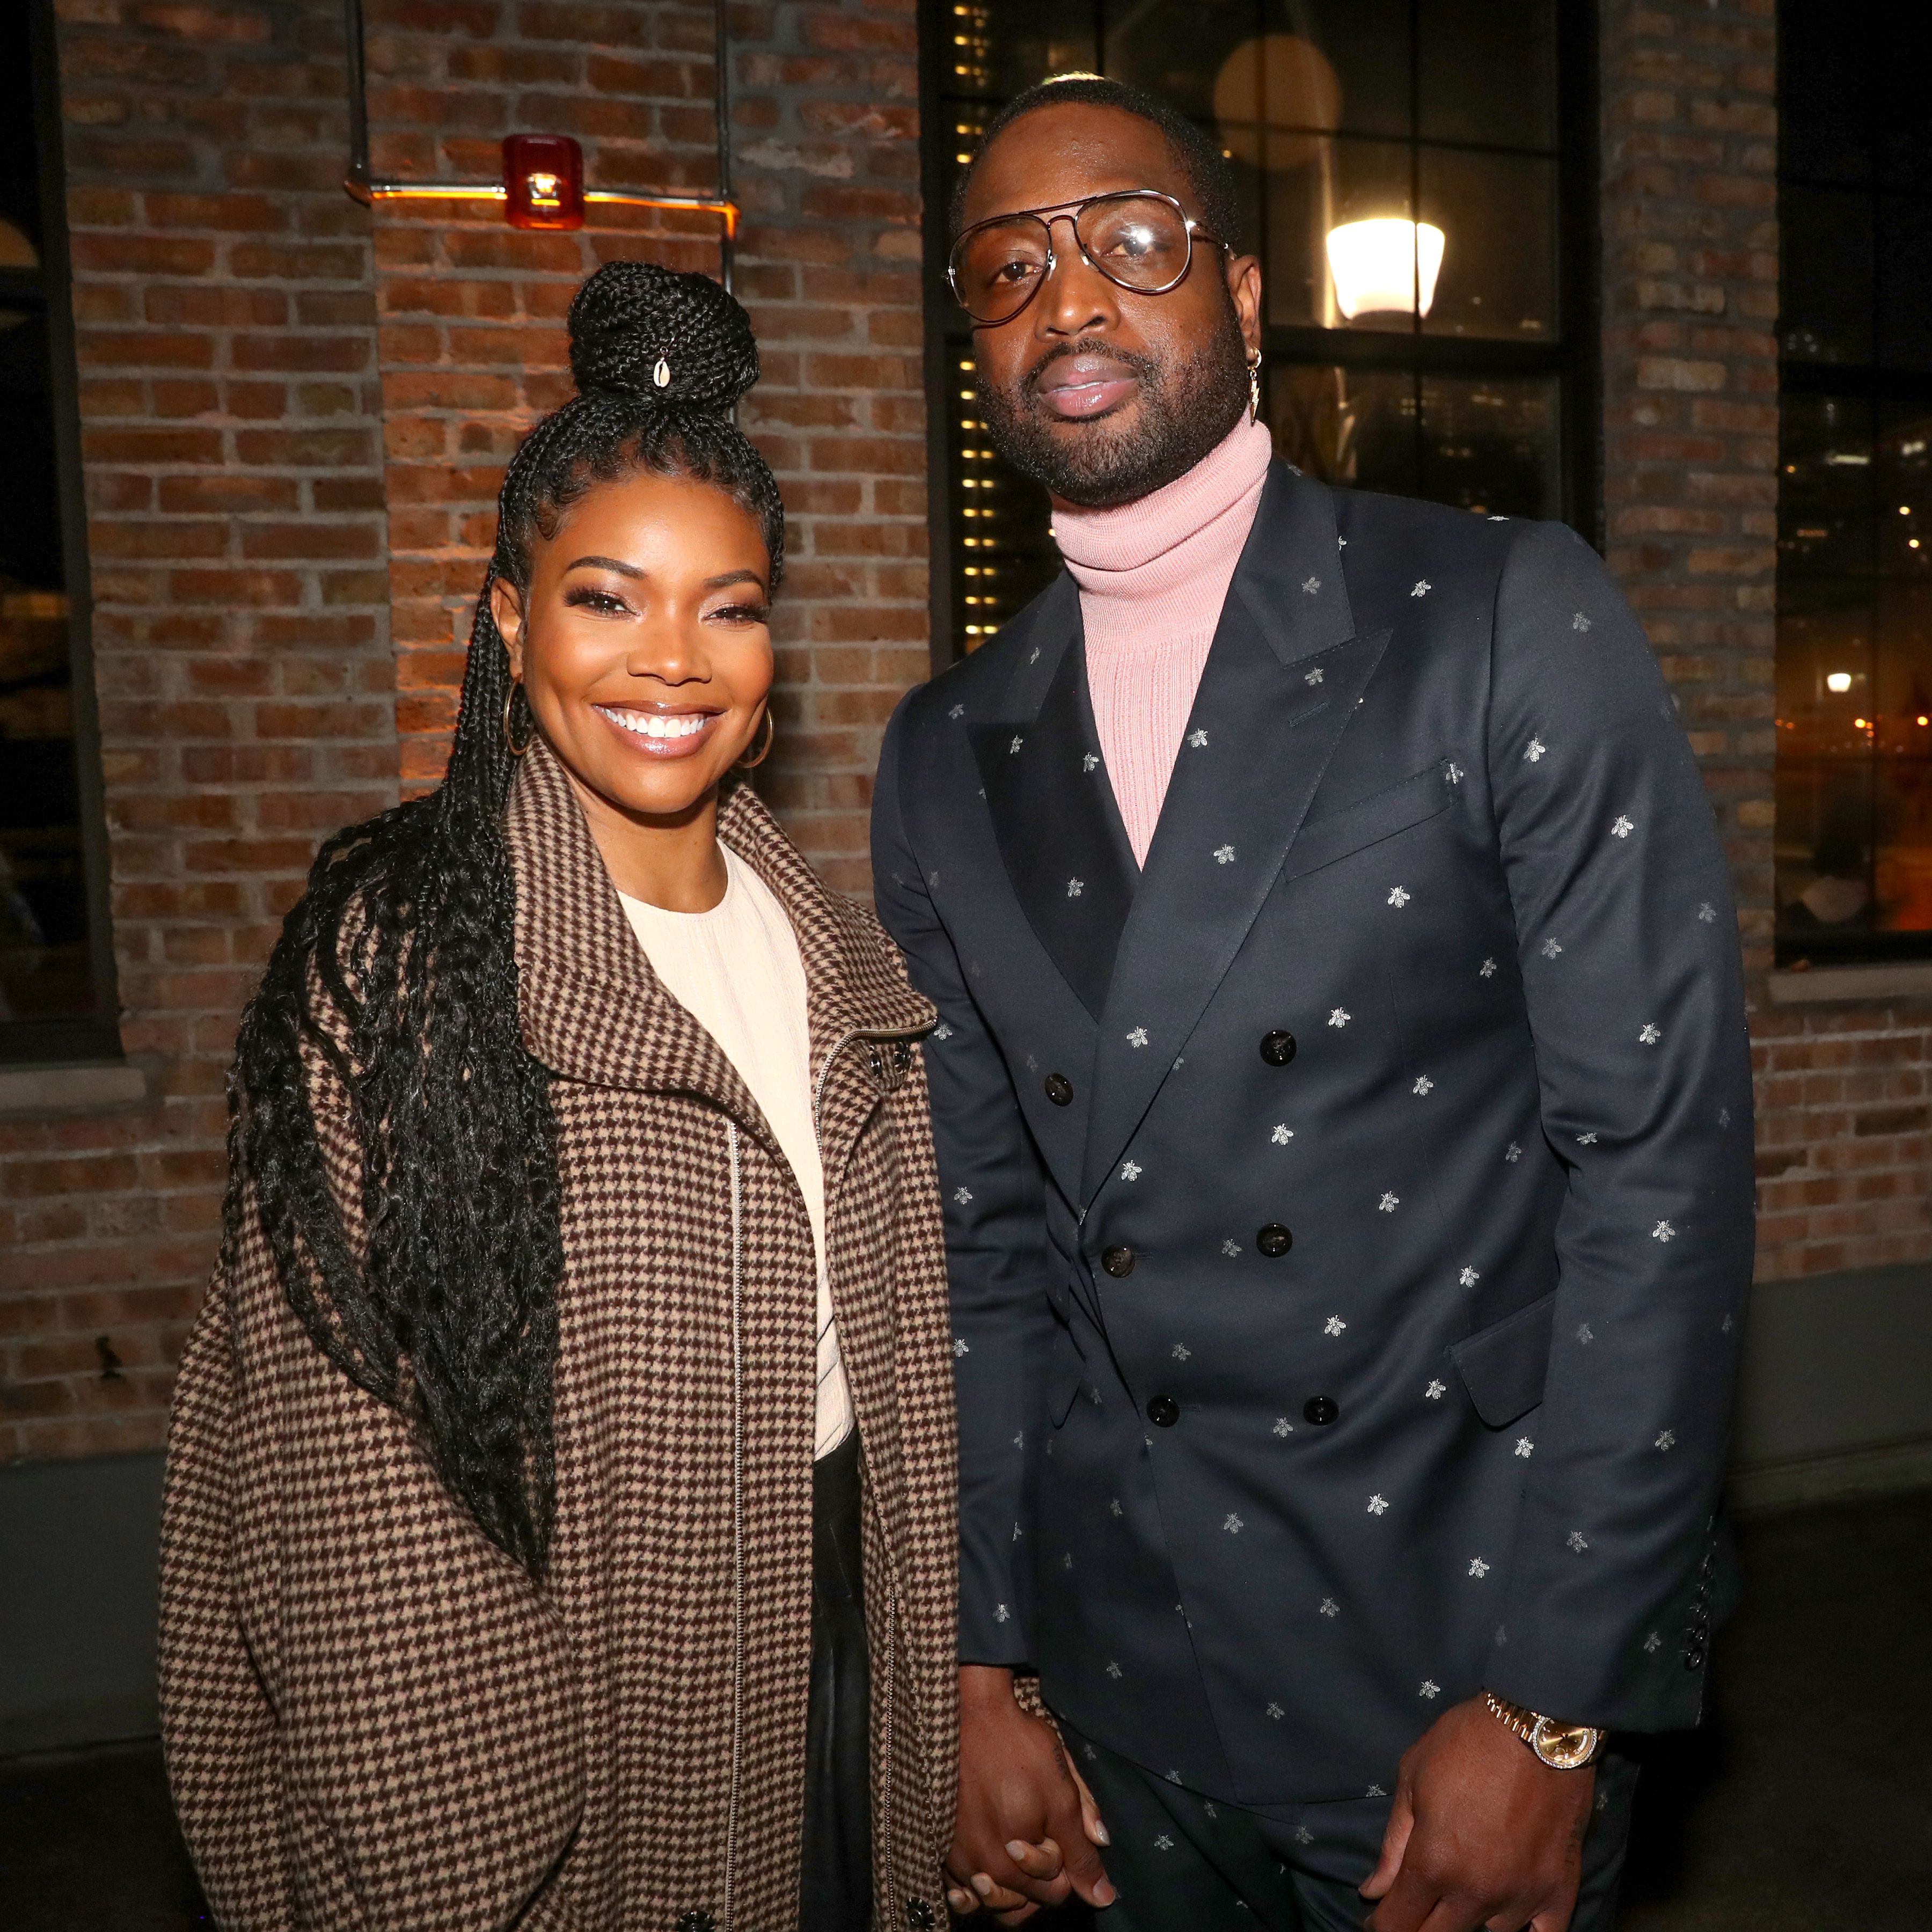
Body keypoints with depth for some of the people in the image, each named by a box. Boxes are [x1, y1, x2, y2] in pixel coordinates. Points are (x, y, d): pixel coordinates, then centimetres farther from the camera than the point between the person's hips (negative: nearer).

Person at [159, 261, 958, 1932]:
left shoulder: (827, 947, 0)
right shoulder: (390, 961, -16)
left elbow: (894, 1354, 6)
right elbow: (360, 1479, -15)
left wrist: (948, 1699, 7)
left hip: (836, 1645, 5)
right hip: (551, 1670, -4)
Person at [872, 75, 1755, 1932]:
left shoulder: (1510, 619, -9)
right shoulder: (945, 757, 2)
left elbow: (1659, 1151, -12)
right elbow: (976, 1228, 4)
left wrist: (1549, 1703, -13)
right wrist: (976, 1671, 3)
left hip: (1466, 1640, -3)